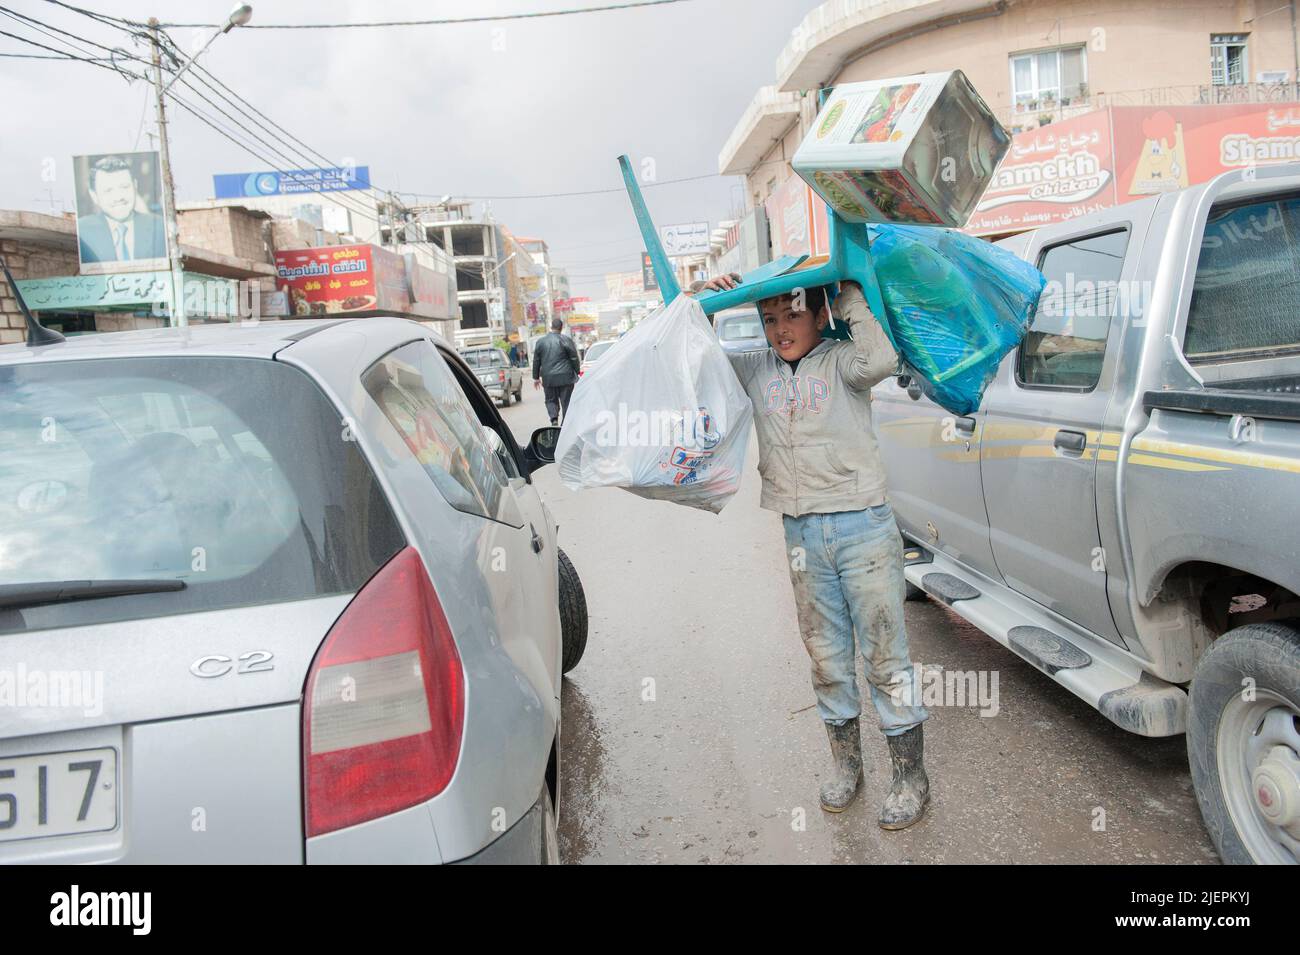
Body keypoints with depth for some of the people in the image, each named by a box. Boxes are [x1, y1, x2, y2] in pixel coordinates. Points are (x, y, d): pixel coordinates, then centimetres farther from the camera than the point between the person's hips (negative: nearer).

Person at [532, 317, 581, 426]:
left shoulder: (540, 341, 7)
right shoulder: (566, 340, -4)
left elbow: (536, 361, 11)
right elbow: (574, 359, -3)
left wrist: (536, 377, 18)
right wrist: (577, 373, 8)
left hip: (548, 378, 2)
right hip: (565, 377, -2)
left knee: (551, 400, 14)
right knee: (566, 402, 4)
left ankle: (554, 419, -10)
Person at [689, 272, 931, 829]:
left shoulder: (841, 360, -3)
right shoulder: (755, 370, 9)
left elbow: (880, 360, -25)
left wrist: (850, 297, -14)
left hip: (863, 527, -4)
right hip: (802, 533, 4)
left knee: (885, 656, 3)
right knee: (826, 657, 14)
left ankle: (910, 775, 16)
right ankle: (845, 762, 31)